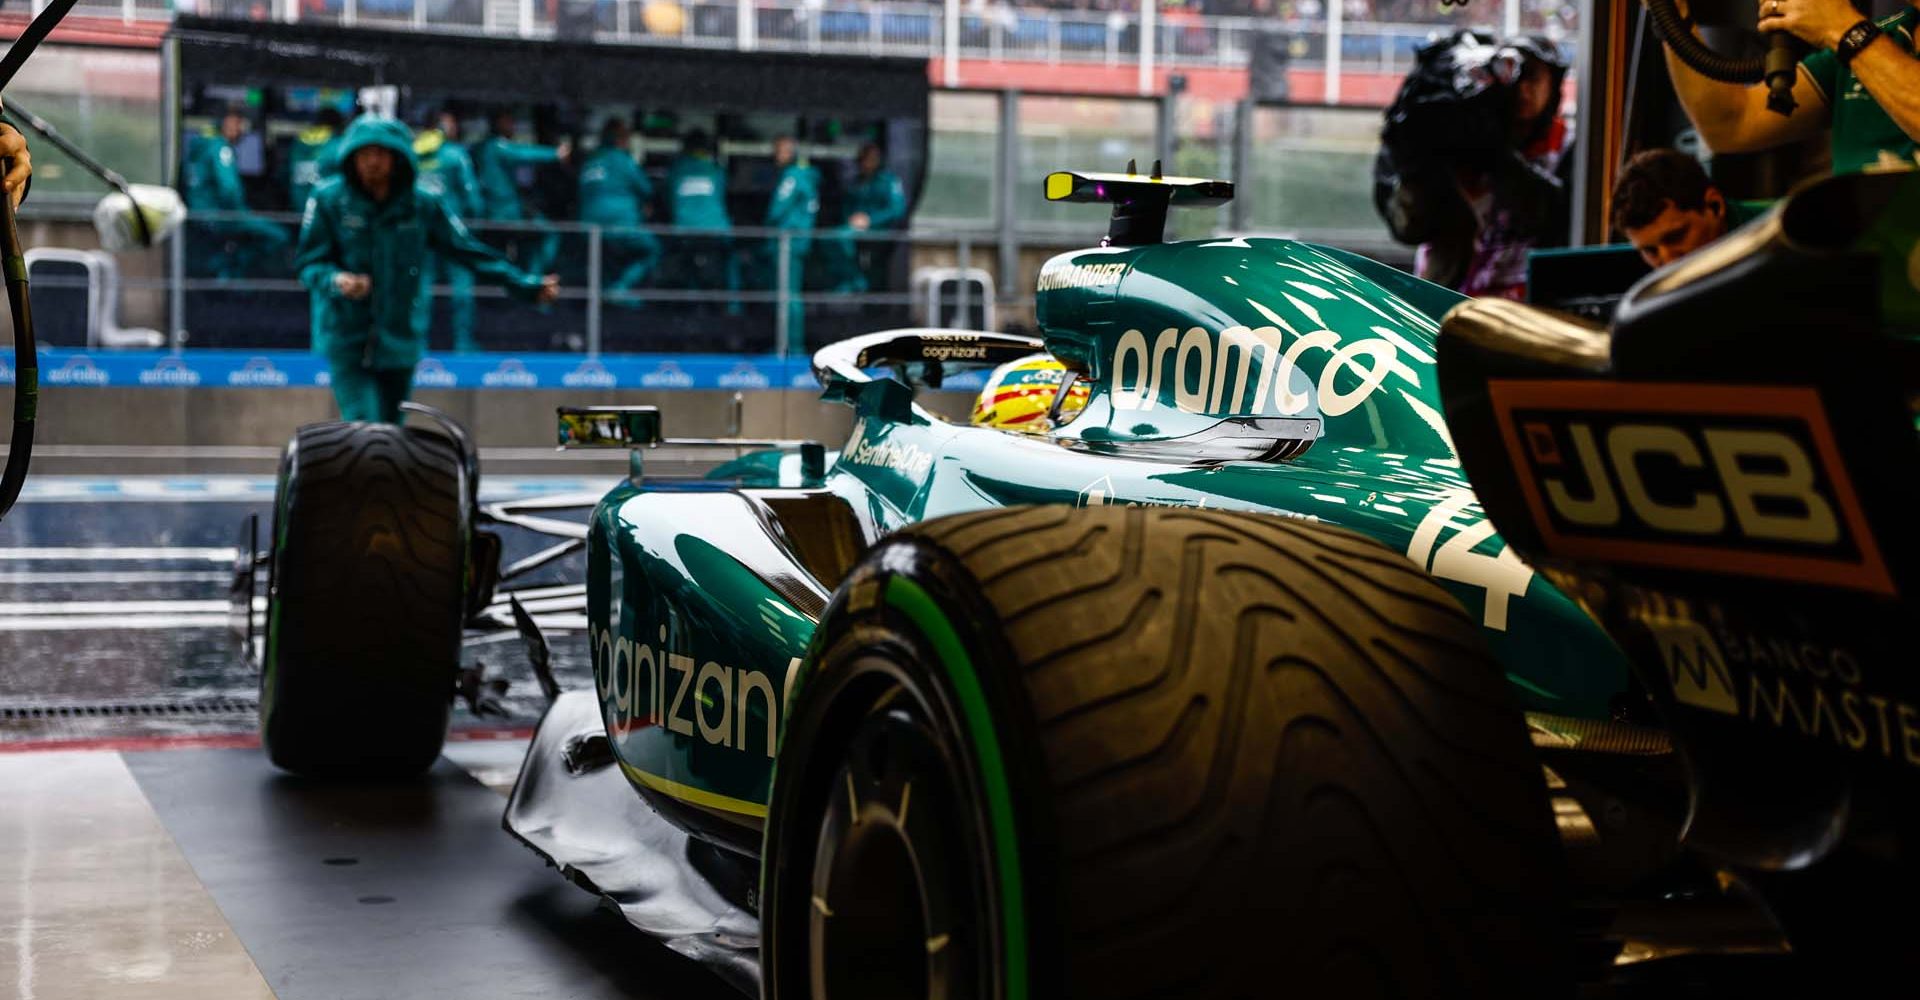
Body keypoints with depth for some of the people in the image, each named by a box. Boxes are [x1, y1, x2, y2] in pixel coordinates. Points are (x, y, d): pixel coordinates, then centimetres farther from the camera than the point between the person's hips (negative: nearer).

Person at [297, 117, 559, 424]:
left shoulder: (423, 205, -1)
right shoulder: (328, 200, -6)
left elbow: (468, 250, 6)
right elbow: (310, 264, -3)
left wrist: (528, 286, 3)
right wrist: (337, 281, -26)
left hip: (400, 343, 3)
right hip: (347, 341, -3)